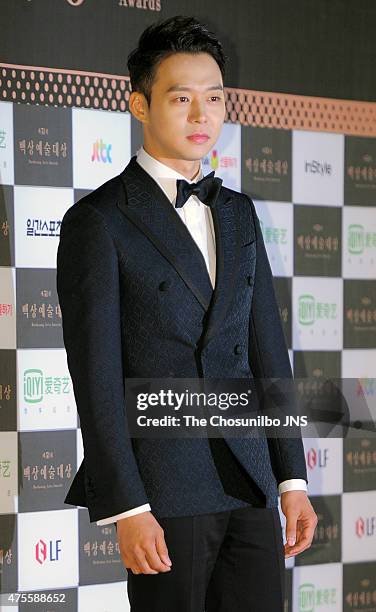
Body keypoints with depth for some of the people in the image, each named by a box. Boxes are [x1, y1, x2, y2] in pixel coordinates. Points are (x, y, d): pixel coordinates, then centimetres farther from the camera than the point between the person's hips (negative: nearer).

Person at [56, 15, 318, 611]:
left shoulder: (239, 212, 14)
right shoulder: (97, 220, -5)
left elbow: (267, 348, 15)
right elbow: (96, 377, -10)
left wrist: (292, 478, 10)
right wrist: (126, 508, -14)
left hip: (250, 483, 6)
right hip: (165, 489, -5)